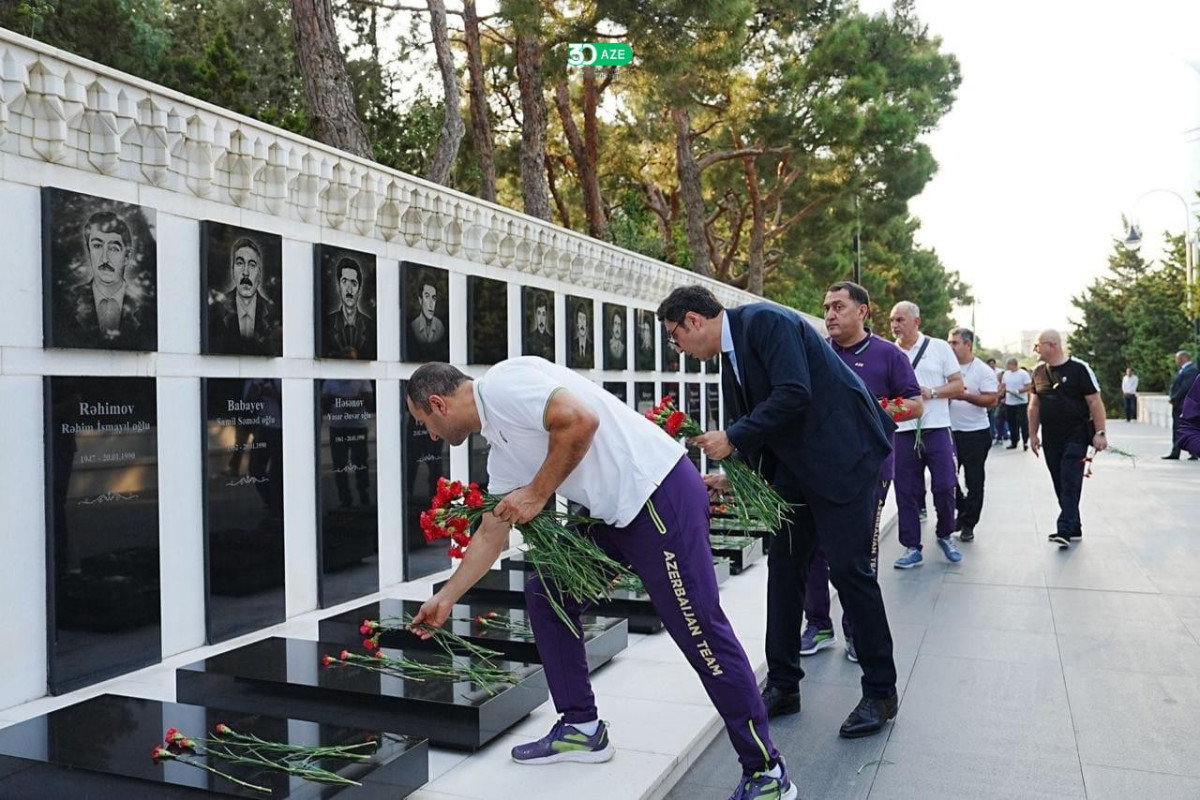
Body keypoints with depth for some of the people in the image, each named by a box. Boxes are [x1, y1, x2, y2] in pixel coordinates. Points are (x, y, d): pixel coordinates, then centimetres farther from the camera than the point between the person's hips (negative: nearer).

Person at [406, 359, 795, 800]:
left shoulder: (502, 383, -9)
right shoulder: (499, 444, 19)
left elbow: (582, 419, -23)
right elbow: (491, 532, 27)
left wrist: (538, 493, -12)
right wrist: (446, 598, 33)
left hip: (660, 495, -10)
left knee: (701, 633, -6)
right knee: (545, 592, 13)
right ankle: (582, 728, 22)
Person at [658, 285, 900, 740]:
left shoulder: (765, 322, -15)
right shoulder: (731, 357, 12)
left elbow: (794, 394, -27)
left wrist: (733, 439, -21)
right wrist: (733, 479, 6)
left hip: (844, 455, -9)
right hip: (795, 464, 9)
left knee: (848, 568, -6)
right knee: (783, 568, 8)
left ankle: (880, 692, 11)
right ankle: (783, 686, 18)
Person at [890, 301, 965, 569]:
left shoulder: (939, 347, 3)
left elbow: (958, 385, 2)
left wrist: (931, 392, -12)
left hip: (936, 428, -2)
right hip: (902, 430, 2)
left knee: (944, 486, -2)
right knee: (906, 491, 3)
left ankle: (945, 535, 23)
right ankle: (912, 547, 13)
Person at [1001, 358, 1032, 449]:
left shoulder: (1023, 374, -7)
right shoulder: (1006, 374, 11)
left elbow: (1028, 387, -10)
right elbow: (1004, 386, 17)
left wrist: (1018, 391, -22)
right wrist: (1003, 396, 7)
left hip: (1021, 402, -5)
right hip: (1009, 403, 5)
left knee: (1023, 422, -5)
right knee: (1012, 424, 9)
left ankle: (1025, 442, 5)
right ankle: (1013, 442, 18)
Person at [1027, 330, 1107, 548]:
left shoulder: (1079, 368, -8)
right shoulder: (1038, 371, 8)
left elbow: (1095, 402, -8)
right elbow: (1034, 405, 15)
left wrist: (1100, 433, -13)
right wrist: (1033, 434, 13)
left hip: (1075, 437, -6)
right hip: (1050, 438, 6)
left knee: (1070, 484, -11)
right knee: (1060, 485, 9)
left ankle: (1064, 530, -15)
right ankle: (1074, 529, 19)